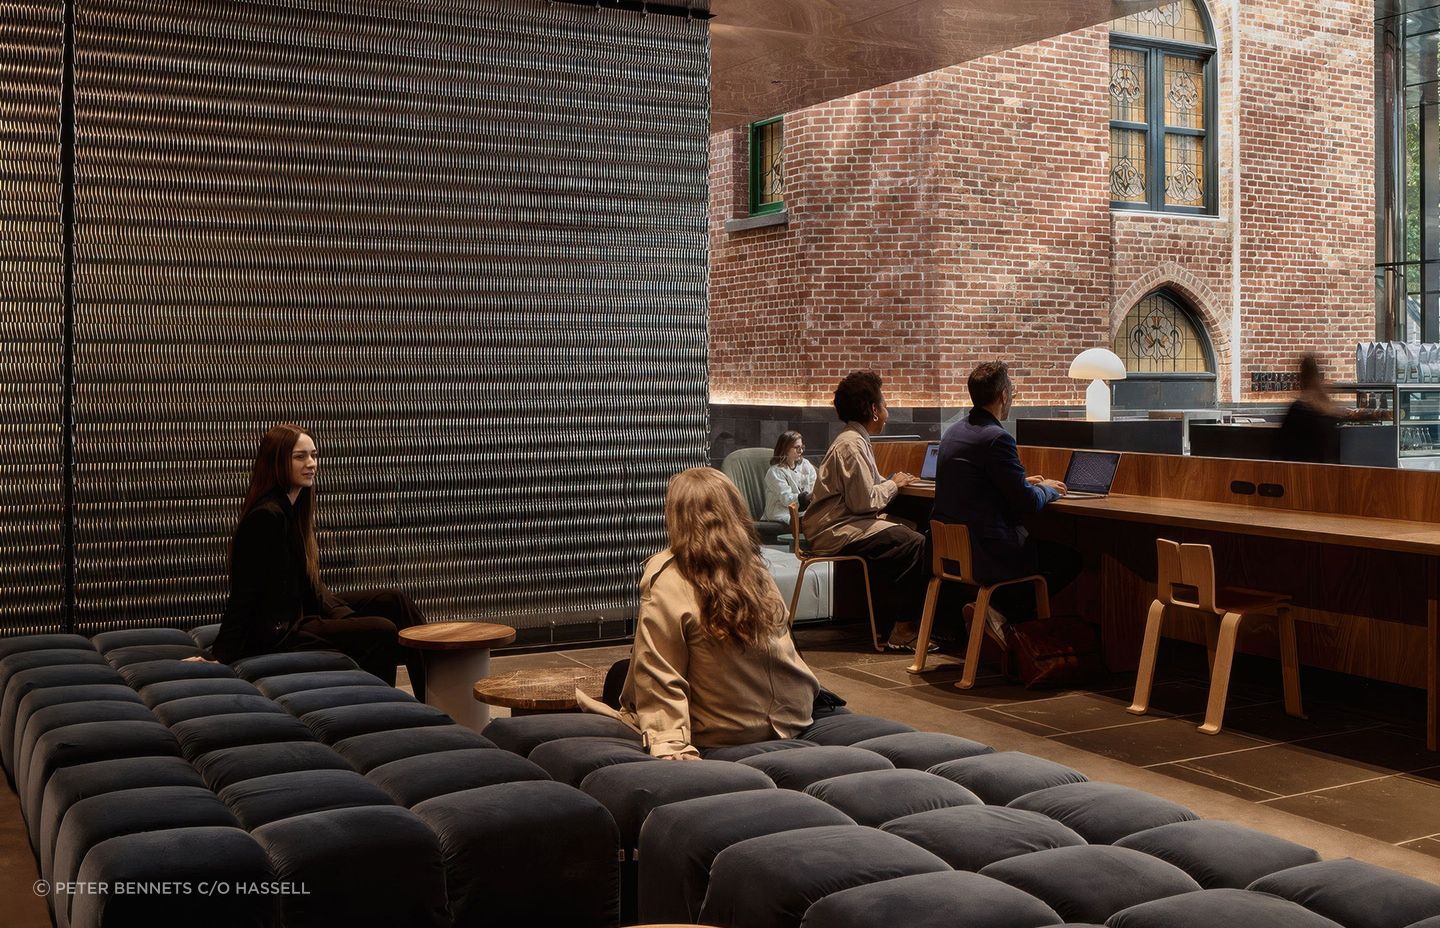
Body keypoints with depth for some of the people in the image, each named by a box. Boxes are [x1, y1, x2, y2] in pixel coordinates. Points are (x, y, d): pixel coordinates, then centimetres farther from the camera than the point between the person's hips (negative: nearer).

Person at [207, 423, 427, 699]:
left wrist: (346, 615, 4)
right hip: (276, 632, -10)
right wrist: (220, 656, -20)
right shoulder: (267, 516, -20)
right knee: (381, 631, -21)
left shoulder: (295, 509, 10)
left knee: (393, 601, 5)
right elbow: (244, 593, -21)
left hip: (301, 613, 10)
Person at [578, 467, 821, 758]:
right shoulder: (756, 568, -2)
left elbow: (659, 676, -18)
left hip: (721, 734, -5)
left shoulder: (665, 579, -17)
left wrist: (669, 743, -18)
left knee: (621, 674, 17)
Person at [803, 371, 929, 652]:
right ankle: (903, 632, -14)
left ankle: (885, 616, 6)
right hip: (835, 532, -11)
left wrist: (892, 482, 7)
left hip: (840, 525, 11)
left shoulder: (856, 440, 17)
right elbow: (864, 501, -19)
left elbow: (865, 489, 19)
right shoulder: (851, 445, -16)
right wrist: (894, 484, -5)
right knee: (915, 545, -19)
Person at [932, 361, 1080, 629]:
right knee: (1070, 560, 7)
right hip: (984, 553, -9)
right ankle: (1002, 611, 3)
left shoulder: (954, 431, 9)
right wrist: (1048, 489, 7)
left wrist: (1024, 483, 24)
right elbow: (1028, 503, -15)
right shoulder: (997, 438, -19)